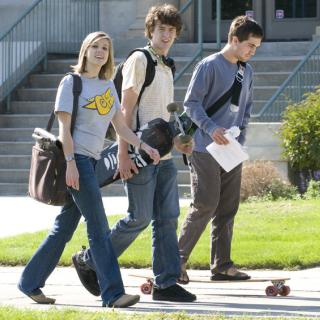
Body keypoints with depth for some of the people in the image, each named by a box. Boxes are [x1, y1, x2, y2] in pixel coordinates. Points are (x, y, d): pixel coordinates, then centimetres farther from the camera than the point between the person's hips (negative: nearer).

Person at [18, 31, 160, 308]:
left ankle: (30, 283, 20)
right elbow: (64, 127, -9)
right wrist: (70, 163, -17)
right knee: (99, 228, -12)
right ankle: (113, 293, -14)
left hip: (93, 160, 8)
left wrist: (144, 146, 2)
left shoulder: (108, 85, 17)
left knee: (64, 227, 11)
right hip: (77, 159, -8)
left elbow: (121, 126, 16)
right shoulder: (72, 82, -3)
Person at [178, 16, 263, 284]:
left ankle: (222, 264, 10)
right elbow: (191, 103, -10)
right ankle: (179, 259, -3)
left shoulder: (247, 71, 14)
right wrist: (211, 128, -22)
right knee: (205, 205, -11)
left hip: (233, 151, 7)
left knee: (228, 209, 6)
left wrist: (240, 135, 8)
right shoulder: (209, 66, -8)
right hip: (205, 150, -7)